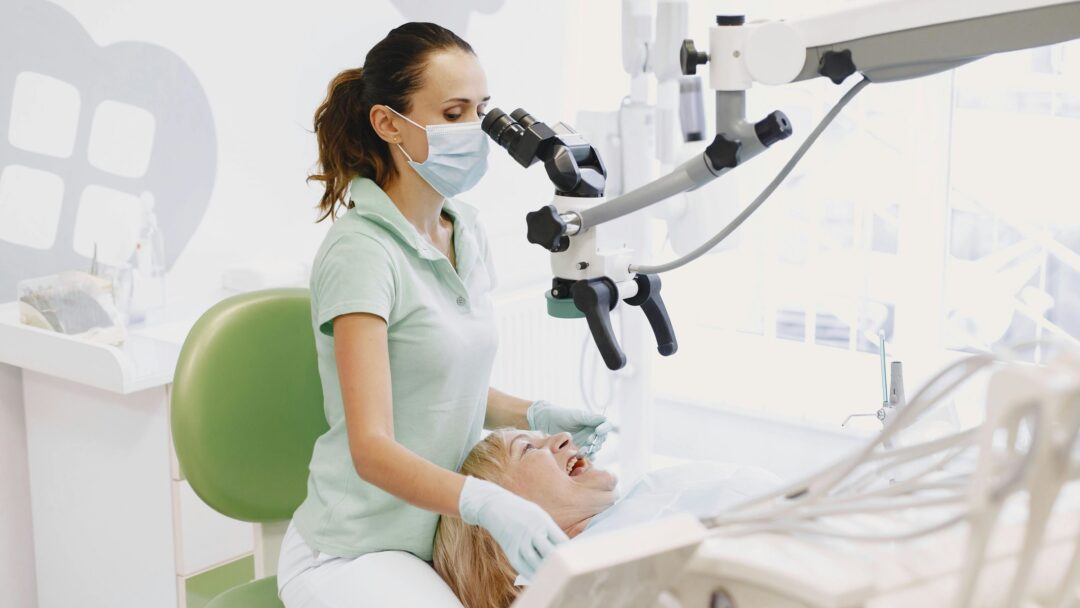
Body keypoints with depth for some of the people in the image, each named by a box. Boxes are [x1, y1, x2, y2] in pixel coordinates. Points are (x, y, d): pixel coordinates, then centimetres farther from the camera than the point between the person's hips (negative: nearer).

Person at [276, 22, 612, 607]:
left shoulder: (464, 228, 7)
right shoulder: (361, 251, -18)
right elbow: (372, 448, -24)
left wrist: (537, 415, 0)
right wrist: (487, 503, -39)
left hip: (442, 532, 7)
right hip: (356, 553, -7)